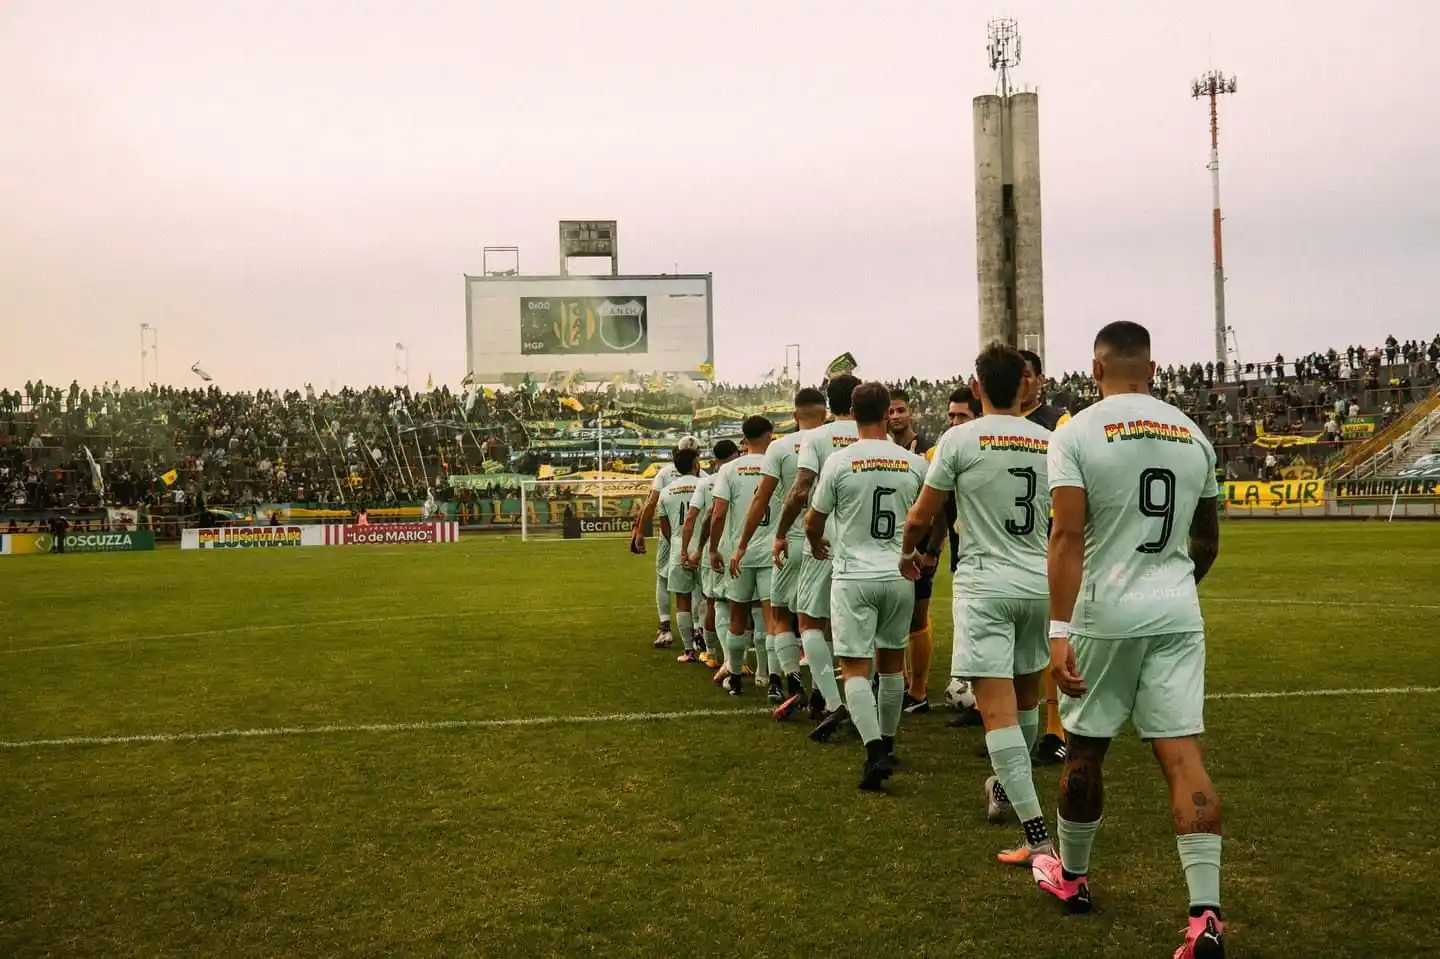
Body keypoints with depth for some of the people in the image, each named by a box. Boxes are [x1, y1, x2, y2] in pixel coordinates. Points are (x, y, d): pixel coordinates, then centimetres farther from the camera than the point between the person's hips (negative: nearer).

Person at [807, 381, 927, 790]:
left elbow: (813, 522, 1)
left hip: (854, 576, -3)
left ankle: (875, 750, -15)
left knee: (855, 667, 0)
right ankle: (887, 742, 29)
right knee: (891, 662, 18)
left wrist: (817, 545, 24)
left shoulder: (839, 461, -9)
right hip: (899, 575, 3)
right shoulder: (915, 463, -1)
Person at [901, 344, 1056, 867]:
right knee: (1025, 693, 23)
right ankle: (1007, 788, 43)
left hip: (985, 583, -5)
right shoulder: (1051, 442, 5)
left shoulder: (960, 439, -8)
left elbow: (920, 518, -2)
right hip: (1039, 582, 5)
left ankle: (1037, 834, -14)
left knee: (997, 708, -7)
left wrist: (908, 551, 19)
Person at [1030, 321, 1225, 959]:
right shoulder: (1193, 435, 9)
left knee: (1084, 749, 13)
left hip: (1107, 614, -3)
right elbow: (1207, 543, 16)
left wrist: (1060, 629, -19)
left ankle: (1071, 876, 32)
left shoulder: (1076, 434, -7)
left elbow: (1068, 537, -17)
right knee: (1182, 755, 1)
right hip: (1178, 613, 4)